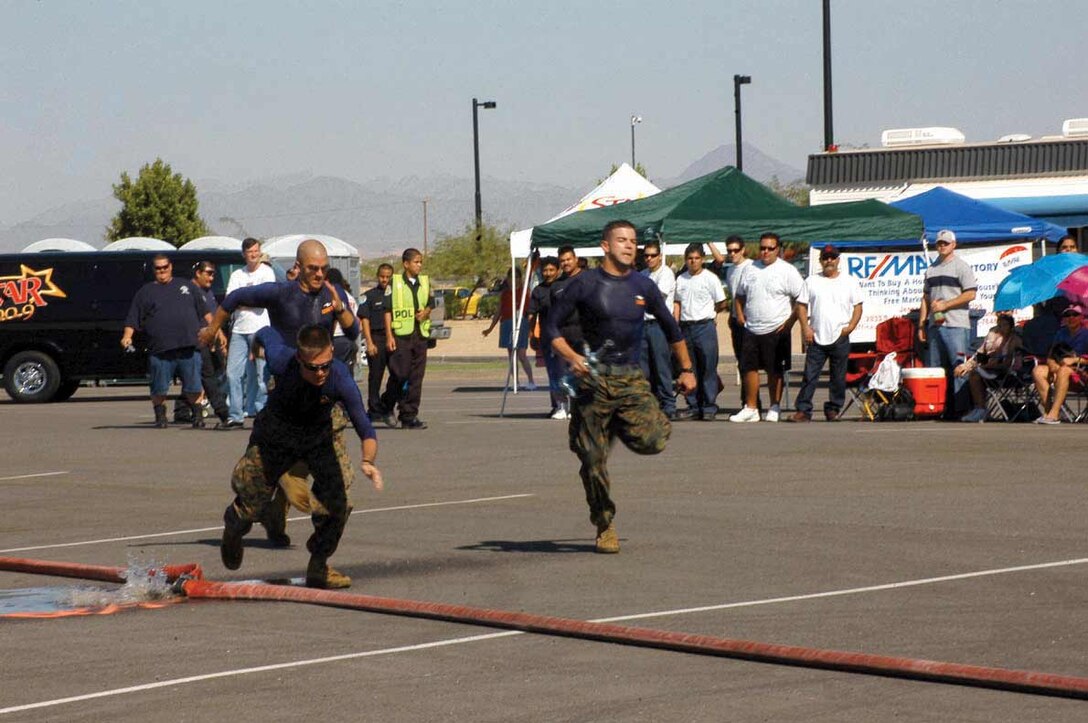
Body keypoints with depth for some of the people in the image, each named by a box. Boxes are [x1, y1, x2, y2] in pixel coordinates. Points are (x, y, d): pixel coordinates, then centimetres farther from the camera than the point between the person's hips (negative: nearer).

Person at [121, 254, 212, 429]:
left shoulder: (186, 287, 18)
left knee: (193, 387, 2)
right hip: (161, 350, -1)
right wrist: (127, 336, -9)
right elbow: (132, 319, 7)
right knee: (159, 388, 1)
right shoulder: (146, 292, 11)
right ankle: (160, 417, 14)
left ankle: (197, 415, 15)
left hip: (189, 348, 1)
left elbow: (205, 312, 22)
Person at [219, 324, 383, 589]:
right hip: (275, 435, -1)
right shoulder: (281, 360, -31)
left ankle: (318, 568, 9)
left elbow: (366, 430, -29)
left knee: (336, 502, -16)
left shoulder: (341, 379, -32)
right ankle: (233, 527, 38)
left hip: (318, 438, 1)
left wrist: (368, 461, -47)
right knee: (251, 508, -2)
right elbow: (267, 332, -7)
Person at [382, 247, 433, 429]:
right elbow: (388, 310, -2)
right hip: (401, 335, -5)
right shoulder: (395, 283, -1)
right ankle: (387, 406, 13)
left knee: (416, 377, 2)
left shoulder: (425, 282, 13)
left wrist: (426, 312, -2)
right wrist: (389, 336, -9)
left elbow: (430, 304, 22)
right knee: (400, 375, -9)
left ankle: (410, 416, 4)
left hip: (420, 334, 5)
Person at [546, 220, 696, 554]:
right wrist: (572, 357, -15)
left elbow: (670, 327, 22)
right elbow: (552, 326, 0)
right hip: (594, 379, -2)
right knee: (593, 460, -2)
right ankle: (604, 526, 17)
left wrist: (686, 369, 25)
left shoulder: (644, 287, 8)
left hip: (631, 379, 2)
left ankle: (618, 427, 15)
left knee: (652, 441, -19)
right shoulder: (585, 284, -2)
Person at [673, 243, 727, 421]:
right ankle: (694, 407, 11)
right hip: (686, 327, 5)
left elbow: (722, 303, 2)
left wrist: (707, 312, 10)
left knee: (708, 369, -5)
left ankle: (709, 408, -2)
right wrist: (675, 324, 8)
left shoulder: (710, 278, -2)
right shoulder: (681, 279, 12)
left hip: (705, 325, -5)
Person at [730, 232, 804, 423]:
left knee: (775, 371, 2)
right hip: (751, 329, 5)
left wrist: (790, 321, -11)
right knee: (749, 368, 4)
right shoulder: (751, 269, 12)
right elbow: (740, 295, 23)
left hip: (776, 330, -5)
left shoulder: (787, 271, -4)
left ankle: (774, 408, 11)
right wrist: (740, 315, 9)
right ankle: (750, 409, 11)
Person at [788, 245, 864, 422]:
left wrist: (850, 327, -6)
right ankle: (803, 410, -2)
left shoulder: (849, 281, 8)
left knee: (838, 378, 4)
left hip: (840, 338, 0)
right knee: (809, 376, -4)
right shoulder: (811, 281, 9)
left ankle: (833, 409, 14)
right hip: (816, 338, 0)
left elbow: (857, 307, 8)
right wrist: (805, 327, -5)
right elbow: (801, 305, 8)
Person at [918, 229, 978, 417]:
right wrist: (921, 325, 13)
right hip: (935, 325, 7)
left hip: (956, 325, -7)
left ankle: (960, 408, -11)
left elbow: (970, 294, -9)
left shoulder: (961, 267, -1)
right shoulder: (931, 270, 19)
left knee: (959, 368, -10)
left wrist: (945, 304, -12)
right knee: (934, 368, 7)